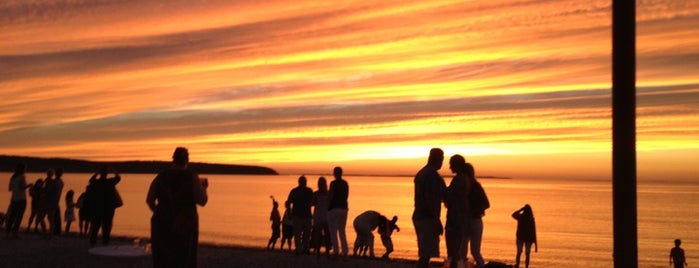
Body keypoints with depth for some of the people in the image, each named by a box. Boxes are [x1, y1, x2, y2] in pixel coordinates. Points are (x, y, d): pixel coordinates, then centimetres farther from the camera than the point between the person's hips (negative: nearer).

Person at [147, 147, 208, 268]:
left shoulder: (161, 176, 0)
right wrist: (203, 187, 9)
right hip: (185, 224, -2)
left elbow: (149, 200, 1)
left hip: (162, 223, 2)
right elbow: (202, 201, -10)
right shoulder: (192, 177, -8)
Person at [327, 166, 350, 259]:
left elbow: (330, 197, -14)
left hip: (334, 208, -6)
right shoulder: (345, 183, 7)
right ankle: (345, 251, 11)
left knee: (333, 231, 1)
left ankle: (336, 251, -4)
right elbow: (346, 196, 12)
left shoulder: (333, 183, -12)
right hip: (344, 208, 6)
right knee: (342, 230, 15)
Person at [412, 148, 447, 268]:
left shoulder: (421, 173, 15)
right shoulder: (432, 174, -14)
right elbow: (431, 199, -20)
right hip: (427, 218, -10)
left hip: (419, 216, 10)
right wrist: (437, 221, -18)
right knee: (426, 254, -8)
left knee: (424, 253, 14)